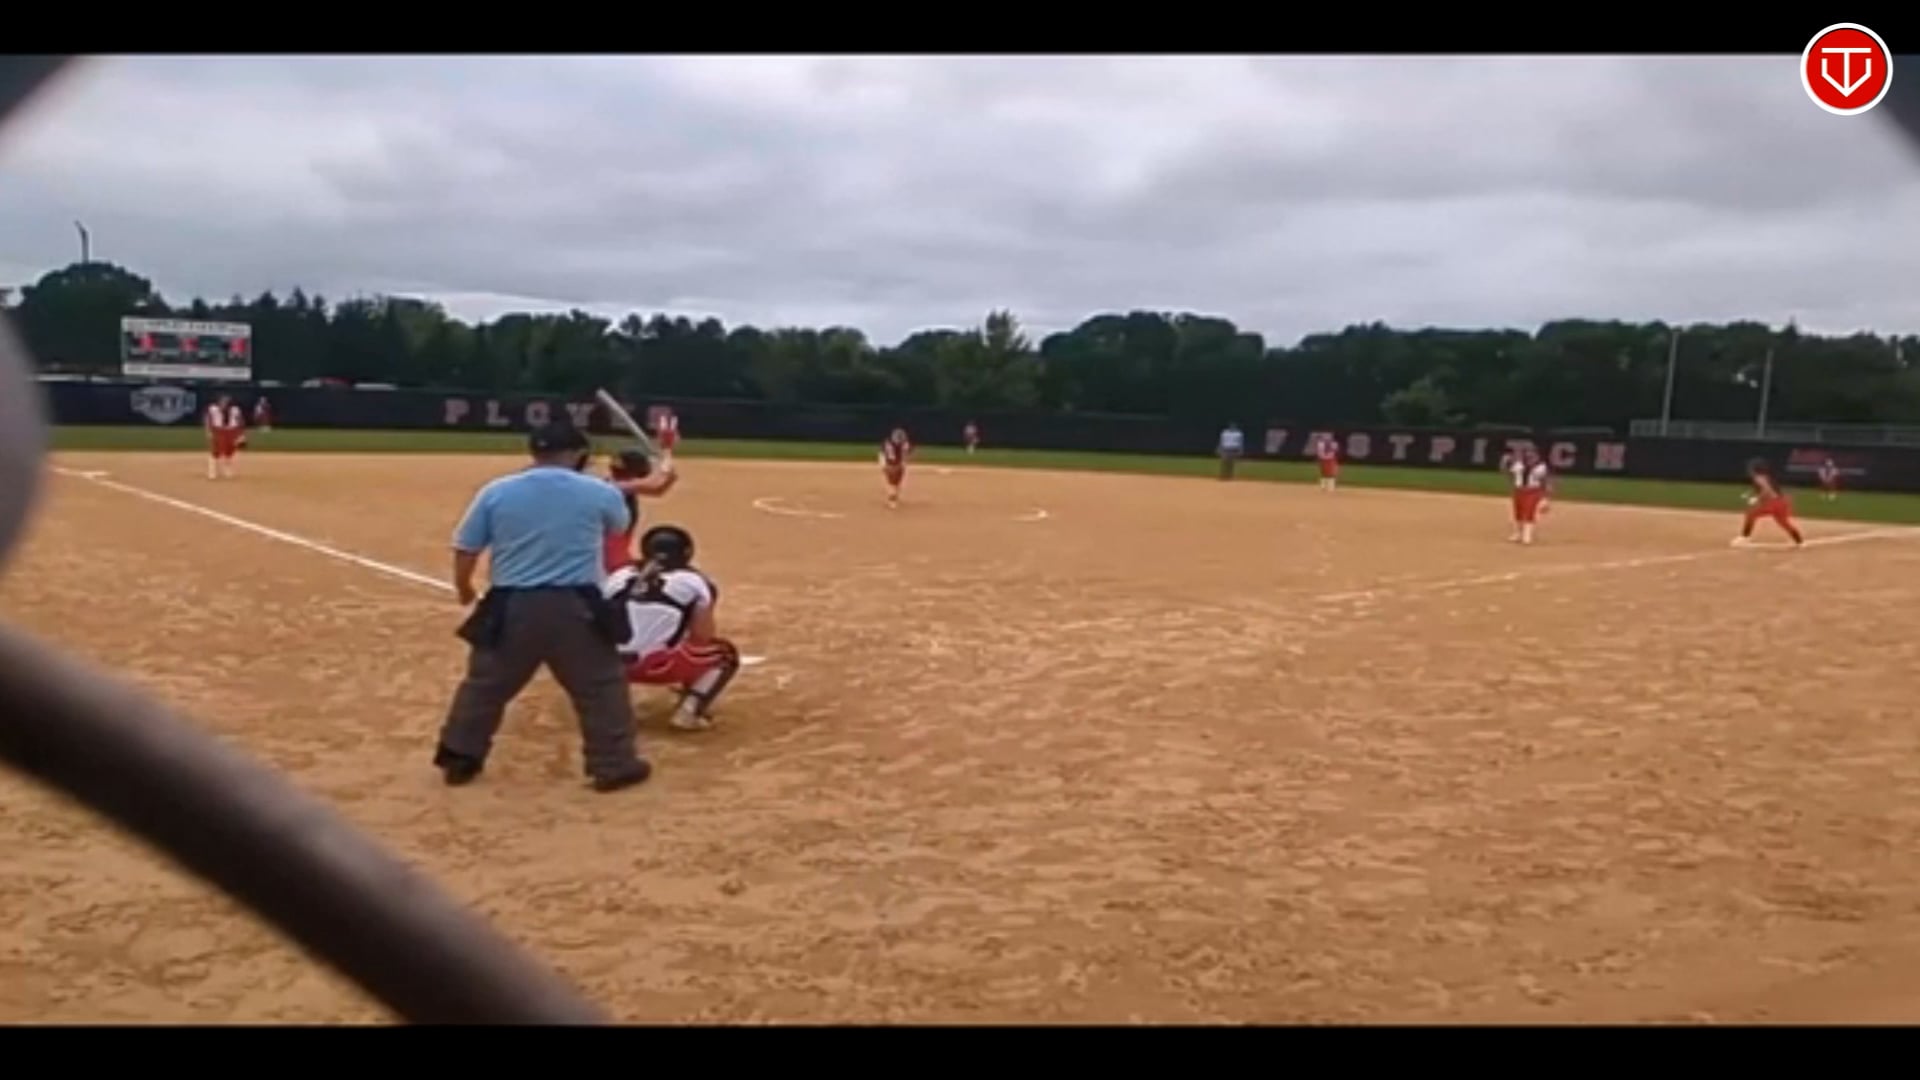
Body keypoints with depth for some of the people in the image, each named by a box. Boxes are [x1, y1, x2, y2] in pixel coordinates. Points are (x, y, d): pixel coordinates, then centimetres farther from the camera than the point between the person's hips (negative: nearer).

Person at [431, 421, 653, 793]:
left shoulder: (496, 491, 0)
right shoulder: (600, 492, -2)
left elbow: (465, 549, 5)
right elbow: (618, 526, 20)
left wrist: (463, 587, 24)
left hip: (511, 607, 2)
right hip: (574, 606, -2)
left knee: (485, 685, 18)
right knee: (602, 686, 12)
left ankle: (458, 759, 27)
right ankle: (614, 765, 15)